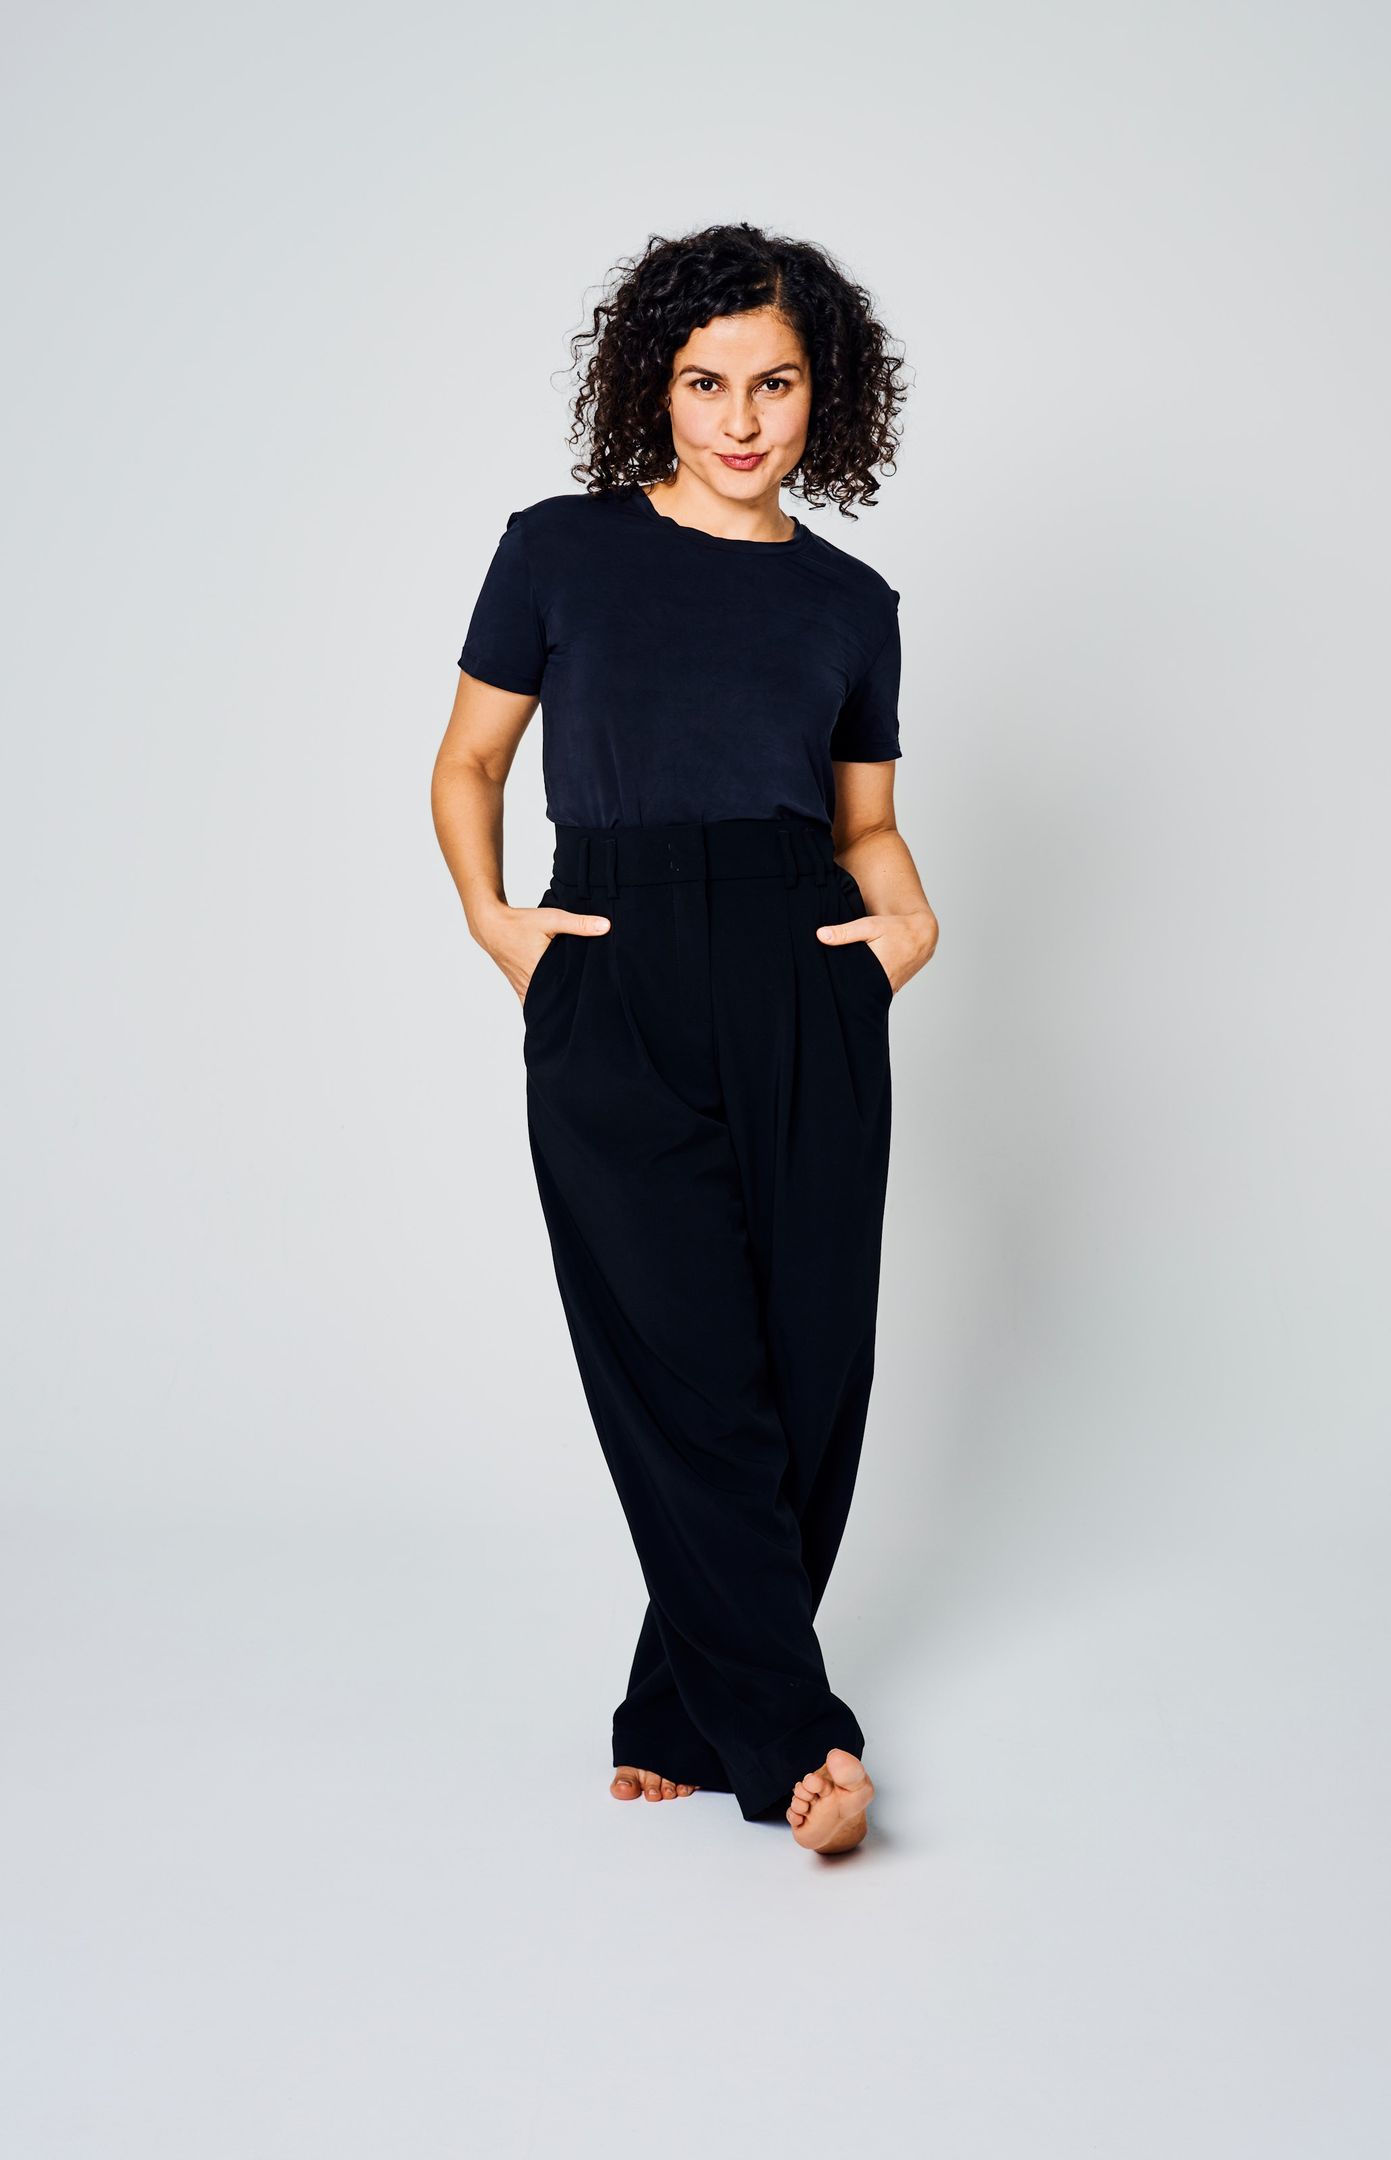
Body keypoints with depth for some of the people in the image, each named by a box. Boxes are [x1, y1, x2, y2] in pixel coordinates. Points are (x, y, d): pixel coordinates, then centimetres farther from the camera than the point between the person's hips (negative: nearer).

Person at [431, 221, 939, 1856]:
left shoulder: (851, 603, 15)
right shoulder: (561, 551, 8)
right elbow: (467, 765, 13)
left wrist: (906, 911, 0)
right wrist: (489, 917, -4)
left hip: (808, 990, 3)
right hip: (615, 993, -2)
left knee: (810, 1361, 1)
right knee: (686, 1366, -8)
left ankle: (686, 1718, 17)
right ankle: (794, 1737, 3)